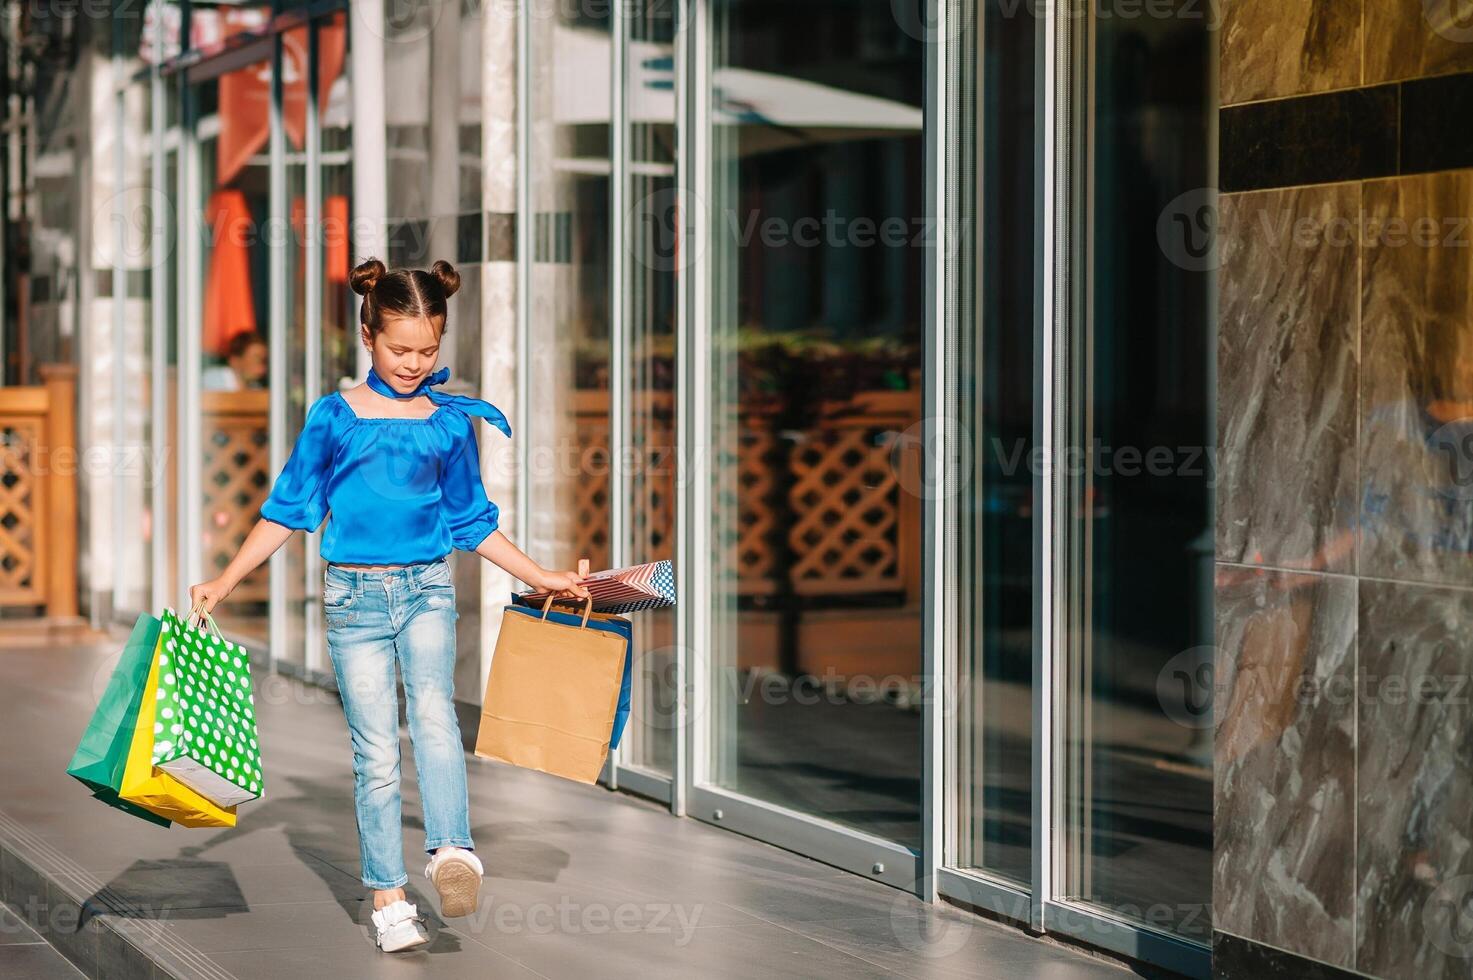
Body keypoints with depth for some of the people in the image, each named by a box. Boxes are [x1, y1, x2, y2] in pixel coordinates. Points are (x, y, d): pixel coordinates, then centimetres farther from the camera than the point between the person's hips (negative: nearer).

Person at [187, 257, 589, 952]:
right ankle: (388, 898, 3)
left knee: (433, 710, -24)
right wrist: (224, 582, -1)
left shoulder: (451, 422, 7)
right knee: (376, 751, -2)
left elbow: (471, 522, 16)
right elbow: (289, 509, 5)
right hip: (355, 594, -1)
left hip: (427, 589, 1)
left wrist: (541, 577, 14)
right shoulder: (334, 417, 0)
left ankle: (452, 852, -37)